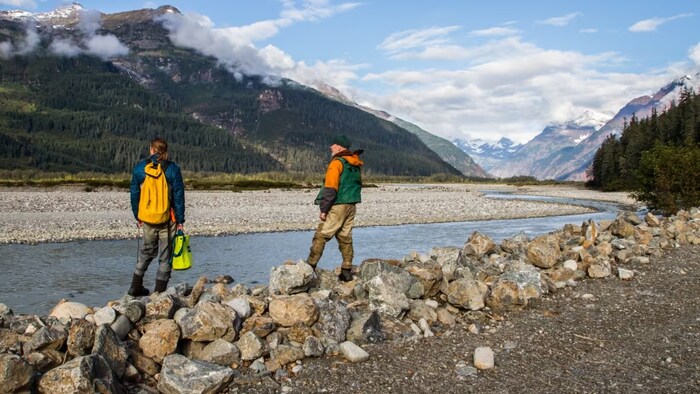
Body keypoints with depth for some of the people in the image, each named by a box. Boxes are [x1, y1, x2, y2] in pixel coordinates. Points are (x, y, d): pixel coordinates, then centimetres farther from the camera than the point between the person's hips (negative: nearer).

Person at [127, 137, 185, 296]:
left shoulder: (139, 168, 1)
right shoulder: (172, 169, -7)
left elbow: (134, 195, 7)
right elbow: (178, 196, -7)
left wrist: (137, 217, 18)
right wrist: (180, 220, -2)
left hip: (147, 219, 3)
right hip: (167, 220, -3)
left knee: (146, 250, 21)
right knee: (165, 254, 7)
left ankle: (136, 287, 26)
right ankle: (159, 291, 9)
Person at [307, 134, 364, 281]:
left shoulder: (337, 162, -12)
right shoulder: (356, 164, 14)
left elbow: (330, 188, -17)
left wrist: (323, 209, -15)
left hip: (337, 206, -8)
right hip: (351, 206, 8)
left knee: (321, 236, -2)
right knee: (345, 238, 10)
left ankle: (310, 266, -2)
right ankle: (347, 271, 10)